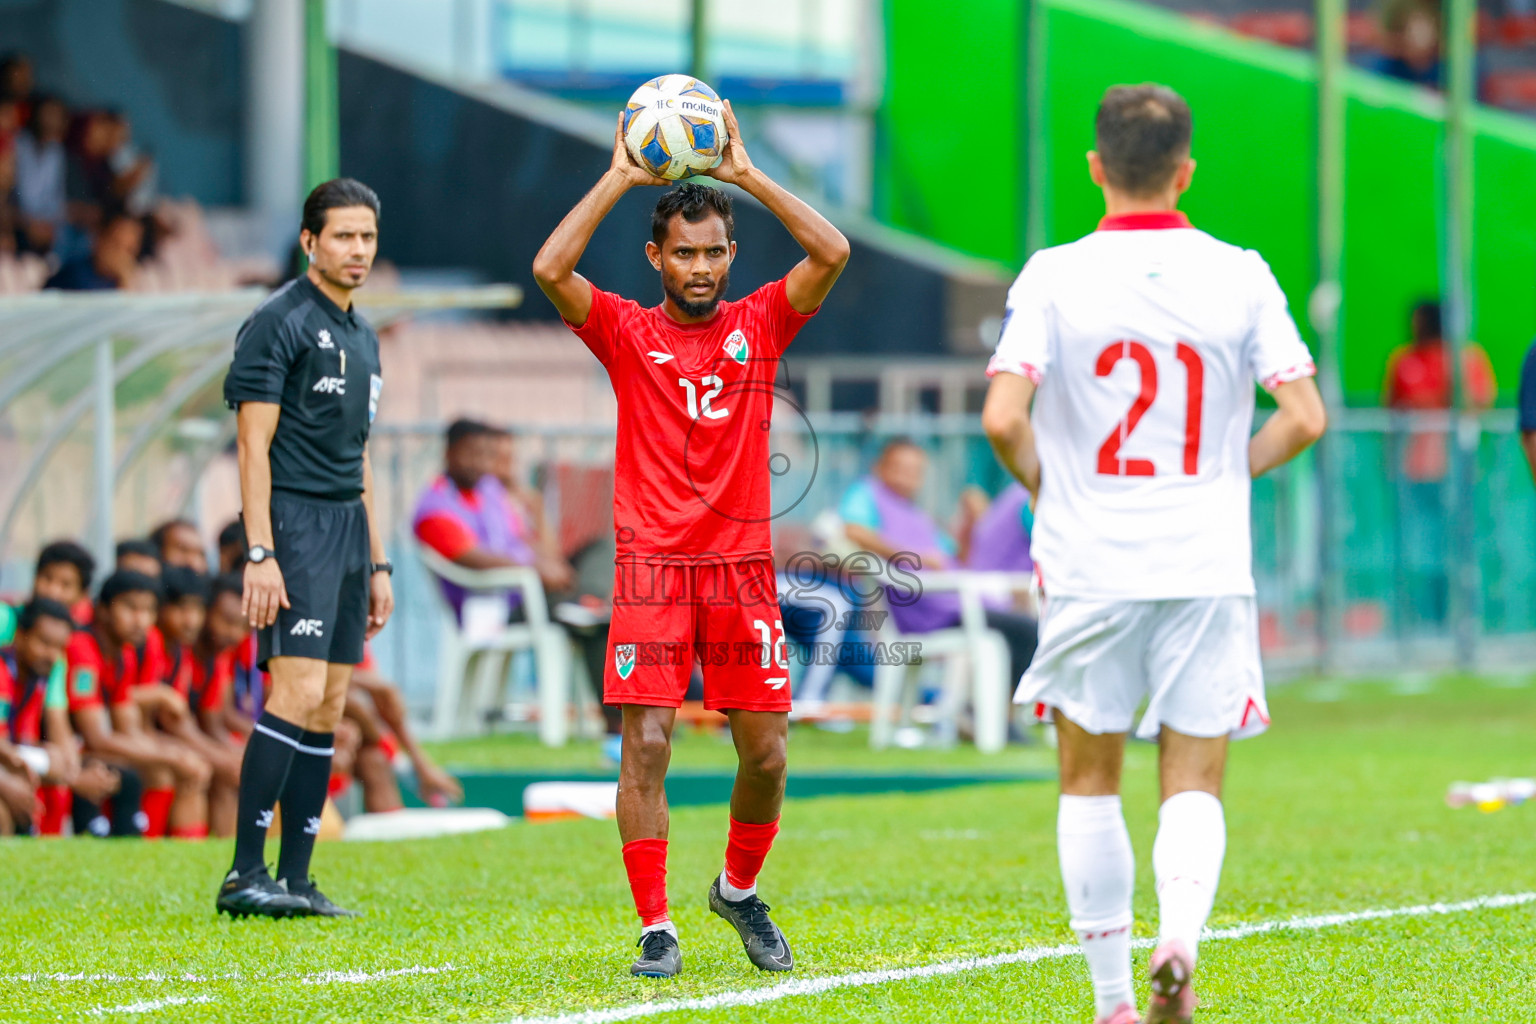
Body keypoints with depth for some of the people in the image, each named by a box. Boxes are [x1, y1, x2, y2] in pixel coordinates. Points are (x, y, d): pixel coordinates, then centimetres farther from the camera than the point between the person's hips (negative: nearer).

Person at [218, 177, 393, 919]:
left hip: (348, 525, 8)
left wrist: (377, 563, 21)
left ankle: (295, 879, 6)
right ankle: (245, 874, -15)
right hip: (295, 523, -8)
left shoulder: (361, 336, 19)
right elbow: (253, 445, -12)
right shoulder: (279, 322, -7)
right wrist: (260, 555, -19)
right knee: (298, 693, -16)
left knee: (329, 707, 5)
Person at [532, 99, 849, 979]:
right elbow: (550, 269, -11)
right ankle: (655, 926, -3)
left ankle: (740, 890, 27)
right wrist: (619, 179, -8)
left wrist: (747, 175, -6)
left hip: (743, 567, 2)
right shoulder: (627, 334, 4)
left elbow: (833, 253, -7)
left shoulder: (761, 326, 7)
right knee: (647, 745, -9)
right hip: (652, 566, -2)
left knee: (765, 750, 2)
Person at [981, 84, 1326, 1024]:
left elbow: (1002, 418, -13)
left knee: (1090, 785, 12)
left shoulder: (1054, 276, -4)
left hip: (1089, 565, 0)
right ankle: (1179, 939, -21)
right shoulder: (1240, 276, 0)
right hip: (1207, 567, 1)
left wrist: (1044, 484, 7)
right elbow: (1304, 419, -4)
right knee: (1193, 785, 5)